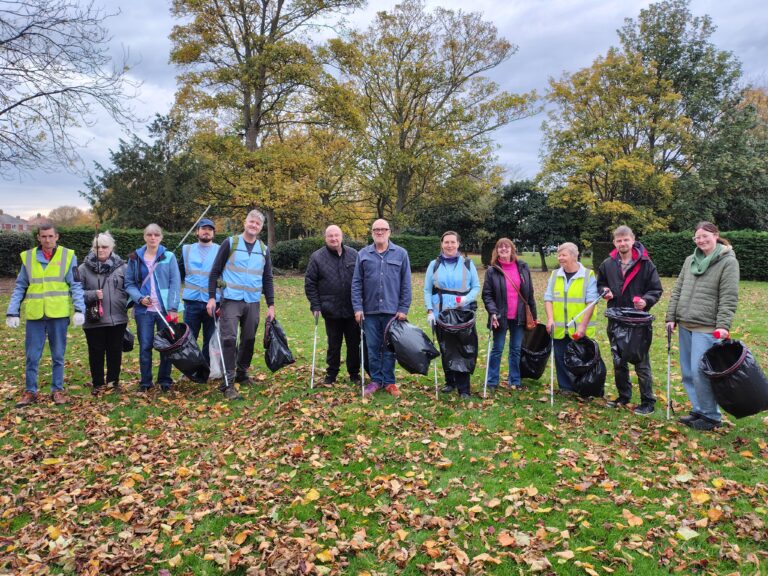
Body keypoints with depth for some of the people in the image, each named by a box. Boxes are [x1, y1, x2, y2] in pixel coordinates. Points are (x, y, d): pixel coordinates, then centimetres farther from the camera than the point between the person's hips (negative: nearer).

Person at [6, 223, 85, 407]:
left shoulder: (68, 256, -1)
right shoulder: (28, 257, 5)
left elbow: (76, 286, -2)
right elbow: (20, 288, 8)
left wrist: (79, 309, -12)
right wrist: (12, 312, 2)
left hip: (58, 315, -1)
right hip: (35, 315, 2)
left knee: (58, 355, 9)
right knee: (32, 357, 8)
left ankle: (57, 390, 21)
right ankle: (30, 391, 20)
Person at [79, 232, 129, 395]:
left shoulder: (121, 266, 2)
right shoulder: (84, 268, -1)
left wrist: (125, 304, 0)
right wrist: (92, 295, -16)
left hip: (117, 318, 1)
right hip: (94, 320, -1)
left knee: (115, 351, 11)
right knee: (96, 352, 8)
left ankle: (114, 381, 27)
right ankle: (98, 383, 23)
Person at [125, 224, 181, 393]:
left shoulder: (169, 257, 1)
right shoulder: (135, 258, 6)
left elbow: (175, 283, -4)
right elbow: (129, 283, 8)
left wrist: (173, 308, -11)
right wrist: (139, 298, -10)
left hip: (165, 309, -1)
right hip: (144, 310, 1)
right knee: (145, 346, 4)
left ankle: (165, 380, 18)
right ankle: (145, 382, 16)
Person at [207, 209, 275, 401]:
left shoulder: (264, 250, 10)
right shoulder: (230, 243, -1)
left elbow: (267, 279, 14)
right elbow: (215, 272, -1)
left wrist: (271, 304, 8)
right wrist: (211, 297, -8)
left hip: (253, 303, 4)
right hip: (231, 300, -4)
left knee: (249, 339, 10)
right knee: (229, 339, -10)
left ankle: (242, 373, 29)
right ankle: (228, 383, -6)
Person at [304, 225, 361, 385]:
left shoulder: (353, 254, 5)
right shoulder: (317, 257, -1)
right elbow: (310, 283, 1)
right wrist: (315, 306, -5)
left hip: (353, 310, 1)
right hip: (331, 311, -1)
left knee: (354, 343, 9)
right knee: (334, 344, 10)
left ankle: (354, 373, 24)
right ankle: (331, 374, 25)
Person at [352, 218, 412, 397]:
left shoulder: (401, 254, 1)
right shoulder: (363, 254, 5)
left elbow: (406, 283, 1)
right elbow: (356, 283, 4)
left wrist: (404, 308, -4)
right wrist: (357, 307, -3)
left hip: (392, 310, -1)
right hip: (369, 311, 1)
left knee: (389, 348, 6)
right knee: (372, 348, 8)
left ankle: (389, 382, 17)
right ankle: (376, 380, 20)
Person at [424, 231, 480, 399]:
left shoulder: (467, 264, 5)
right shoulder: (434, 265, 6)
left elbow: (476, 287, 5)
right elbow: (427, 290, 6)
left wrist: (466, 299, -15)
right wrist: (430, 311, -5)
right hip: (441, 314, 1)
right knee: (445, 349, 8)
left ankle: (464, 388, 0)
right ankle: (450, 382, 22)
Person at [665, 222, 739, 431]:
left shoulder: (728, 261, -6)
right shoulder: (690, 260, 12)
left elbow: (728, 298, -12)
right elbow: (677, 290, 14)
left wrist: (723, 325, -19)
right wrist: (671, 317, 9)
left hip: (707, 328, -6)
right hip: (685, 325, 7)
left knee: (700, 372, -8)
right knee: (688, 372, 11)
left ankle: (711, 416, 9)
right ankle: (698, 410, 26)